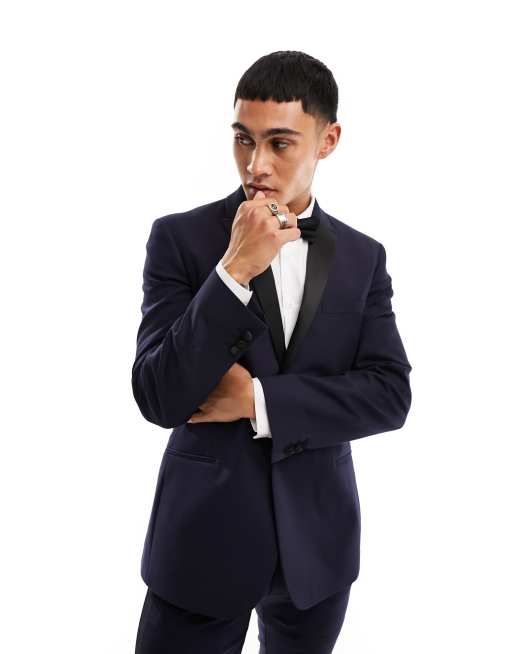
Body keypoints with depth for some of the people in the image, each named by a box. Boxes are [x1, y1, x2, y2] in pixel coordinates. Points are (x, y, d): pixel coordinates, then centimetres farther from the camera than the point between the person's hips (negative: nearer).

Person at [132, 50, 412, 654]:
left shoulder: (363, 257, 1)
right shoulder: (180, 237, -8)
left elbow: (390, 395, -7)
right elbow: (159, 399, -15)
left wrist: (257, 399, -16)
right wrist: (233, 270, -24)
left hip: (318, 542, 3)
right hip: (203, 538, -3)